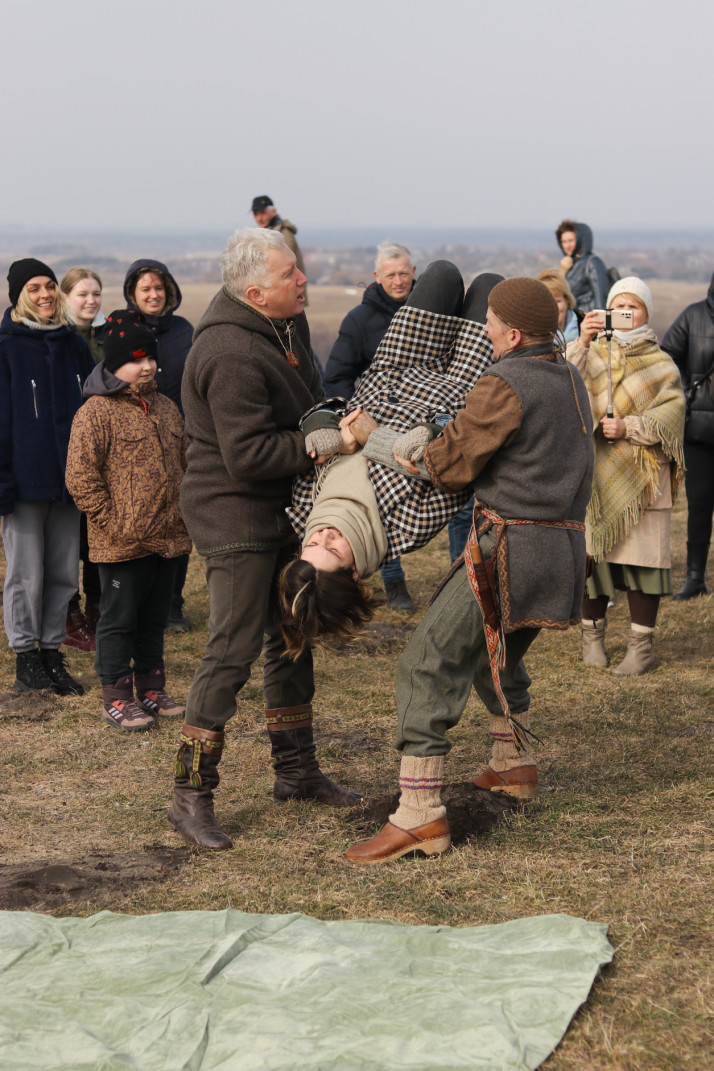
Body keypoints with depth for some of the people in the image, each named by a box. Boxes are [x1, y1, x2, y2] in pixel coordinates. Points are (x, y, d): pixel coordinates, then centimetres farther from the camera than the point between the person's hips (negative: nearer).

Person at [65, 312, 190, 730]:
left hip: (167, 539, 7)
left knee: (155, 618, 16)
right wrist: (112, 523, -14)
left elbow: (185, 464, 21)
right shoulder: (96, 412, -11)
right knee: (119, 620, 3)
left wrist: (184, 515, 13)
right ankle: (117, 699, 11)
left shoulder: (166, 408, 12)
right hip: (122, 544, -7)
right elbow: (81, 477, -13)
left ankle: (152, 690, 27)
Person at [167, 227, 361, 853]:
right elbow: (249, 455, -27)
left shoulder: (287, 323, 5)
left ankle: (296, 770, 30)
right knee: (234, 649, -11)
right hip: (235, 513, -10)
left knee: (291, 638, 17)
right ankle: (191, 795, -3)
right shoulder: (232, 355, -26)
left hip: (283, 508, 10)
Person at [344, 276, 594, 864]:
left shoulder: (505, 386, -16)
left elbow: (452, 466, -12)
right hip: (565, 545, 9)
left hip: (510, 546, -9)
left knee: (430, 665, -7)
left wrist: (407, 449, 6)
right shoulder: (568, 378, 12)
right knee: (499, 652, 31)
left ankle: (420, 815, -12)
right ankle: (514, 764, 46)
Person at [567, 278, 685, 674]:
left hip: (640, 476, -1)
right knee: (591, 553, 1)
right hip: (595, 473, 1)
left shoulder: (661, 365, 8)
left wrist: (628, 427, -18)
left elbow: (671, 414, -5)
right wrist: (582, 342, -21)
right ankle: (592, 636, 18)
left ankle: (642, 645, 2)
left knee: (641, 558, -4)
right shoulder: (592, 354, 11)